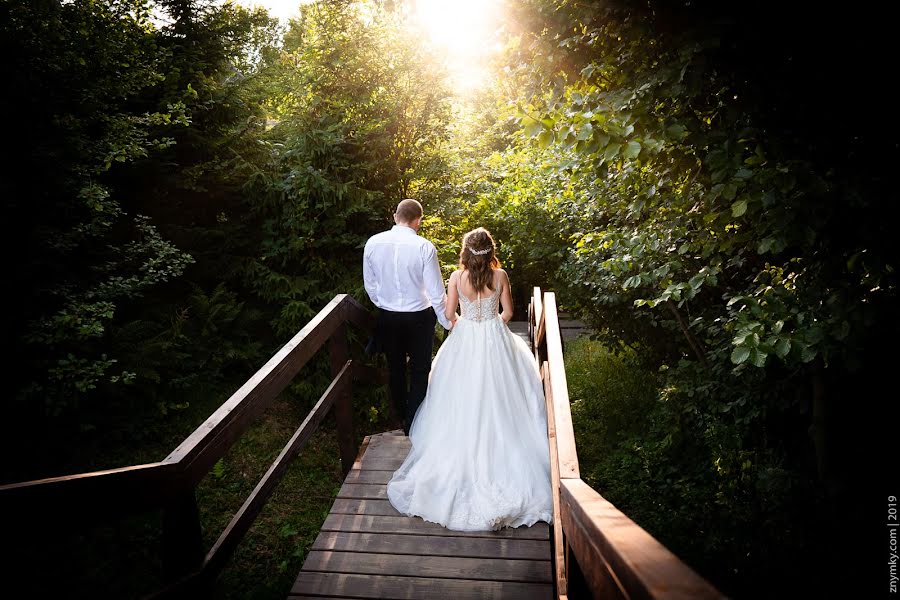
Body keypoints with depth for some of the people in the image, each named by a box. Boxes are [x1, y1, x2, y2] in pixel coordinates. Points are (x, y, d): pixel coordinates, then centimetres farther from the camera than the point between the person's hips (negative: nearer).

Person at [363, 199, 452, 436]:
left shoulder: (373, 243, -8)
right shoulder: (424, 247, -18)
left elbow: (370, 285, 3)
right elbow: (436, 291, -14)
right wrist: (447, 321, 1)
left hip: (387, 316, 4)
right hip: (419, 317, -3)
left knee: (395, 367, 21)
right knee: (420, 371, 13)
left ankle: (401, 415, 40)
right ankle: (413, 425, 21)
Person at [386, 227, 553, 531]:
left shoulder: (457, 277, -10)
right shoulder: (500, 275, -9)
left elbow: (449, 314, -4)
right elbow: (508, 313, -1)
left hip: (464, 341, 0)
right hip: (495, 341, 0)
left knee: (463, 401, 14)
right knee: (495, 399, 15)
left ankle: (461, 457, 23)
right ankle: (497, 449, 22)